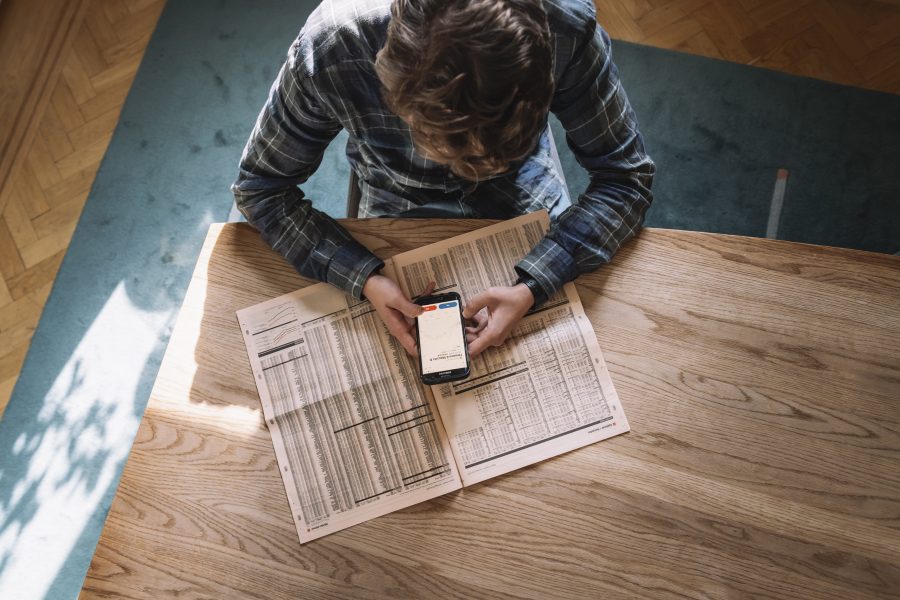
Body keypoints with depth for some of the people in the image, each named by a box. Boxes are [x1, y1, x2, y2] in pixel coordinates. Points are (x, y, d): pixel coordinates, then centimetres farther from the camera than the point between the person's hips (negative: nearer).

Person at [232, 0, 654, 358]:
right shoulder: (329, 49, -35)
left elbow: (626, 176, -23)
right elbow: (260, 187, -21)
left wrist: (533, 287, -37)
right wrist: (366, 279, -35)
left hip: (521, 185, 1)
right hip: (399, 204, 0)